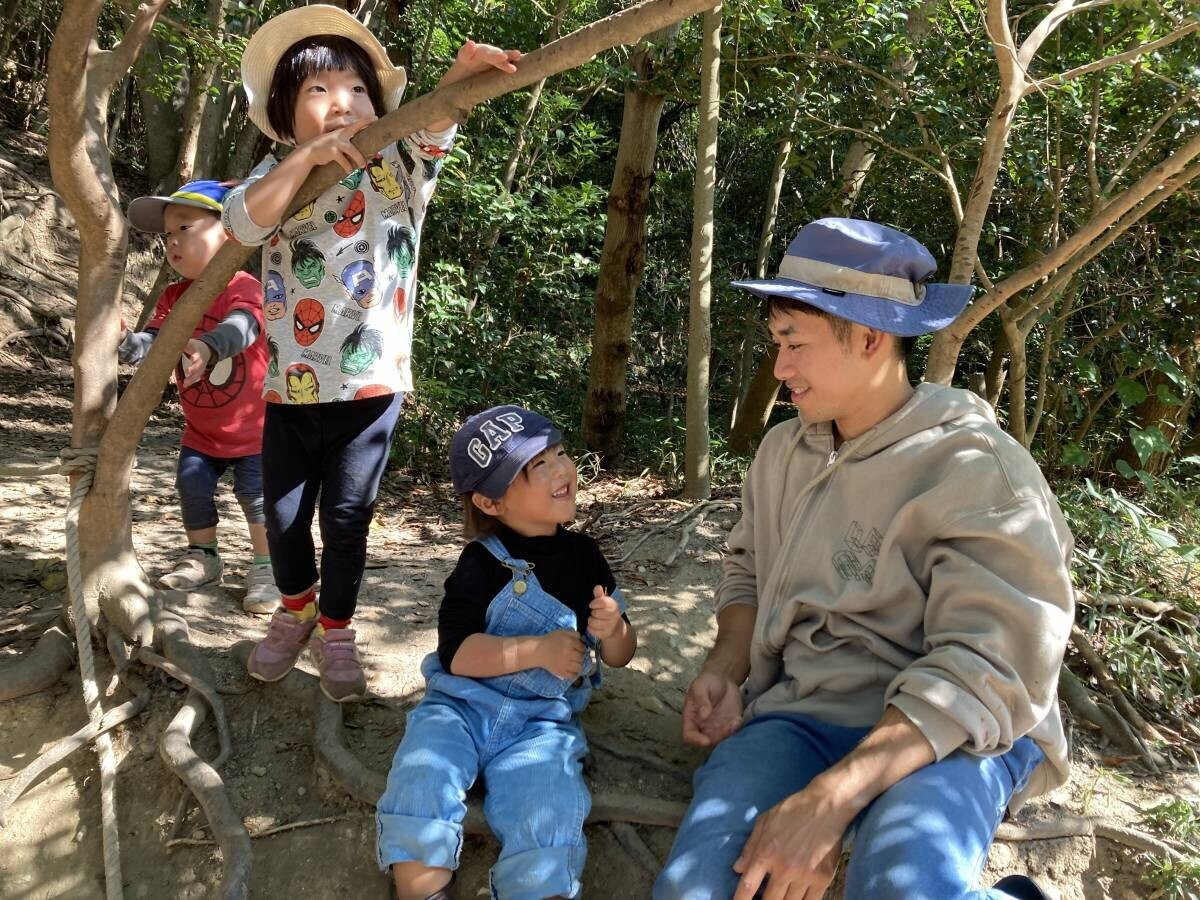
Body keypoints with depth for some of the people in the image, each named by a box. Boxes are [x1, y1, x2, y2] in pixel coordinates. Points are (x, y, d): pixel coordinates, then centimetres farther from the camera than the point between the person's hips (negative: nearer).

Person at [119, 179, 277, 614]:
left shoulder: (244, 287, -20)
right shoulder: (173, 298, 1)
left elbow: (240, 327, -42)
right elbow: (152, 344, -7)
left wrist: (207, 347, -63)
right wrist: (124, 341, -30)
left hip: (252, 426, -6)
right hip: (201, 431, 6)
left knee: (256, 494, -4)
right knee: (192, 487, 9)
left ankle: (265, 569, 11)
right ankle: (202, 557, 30)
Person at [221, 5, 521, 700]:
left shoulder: (398, 171, 0)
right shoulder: (277, 176, 3)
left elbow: (434, 126, -21)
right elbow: (244, 222, -19)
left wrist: (464, 71, -41)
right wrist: (307, 157, -28)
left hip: (372, 385, -2)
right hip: (291, 386, 2)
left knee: (347, 519, 5)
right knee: (283, 516, 12)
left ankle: (336, 631, 29)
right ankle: (297, 609, 41)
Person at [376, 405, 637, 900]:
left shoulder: (583, 555, 6)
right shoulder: (482, 564, -5)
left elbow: (618, 656, 12)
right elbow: (455, 654, -14)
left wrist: (614, 630, -11)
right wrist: (539, 650, -22)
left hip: (541, 722, 1)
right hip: (461, 705, -1)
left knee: (546, 838, -25)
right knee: (418, 791, -26)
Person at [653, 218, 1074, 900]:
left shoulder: (978, 469, -11)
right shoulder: (783, 450, 10)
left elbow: (985, 670, -19)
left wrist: (830, 798, -29)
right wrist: (724, 673, 1)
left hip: (949, 738, -3)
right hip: (799, 714, 4)